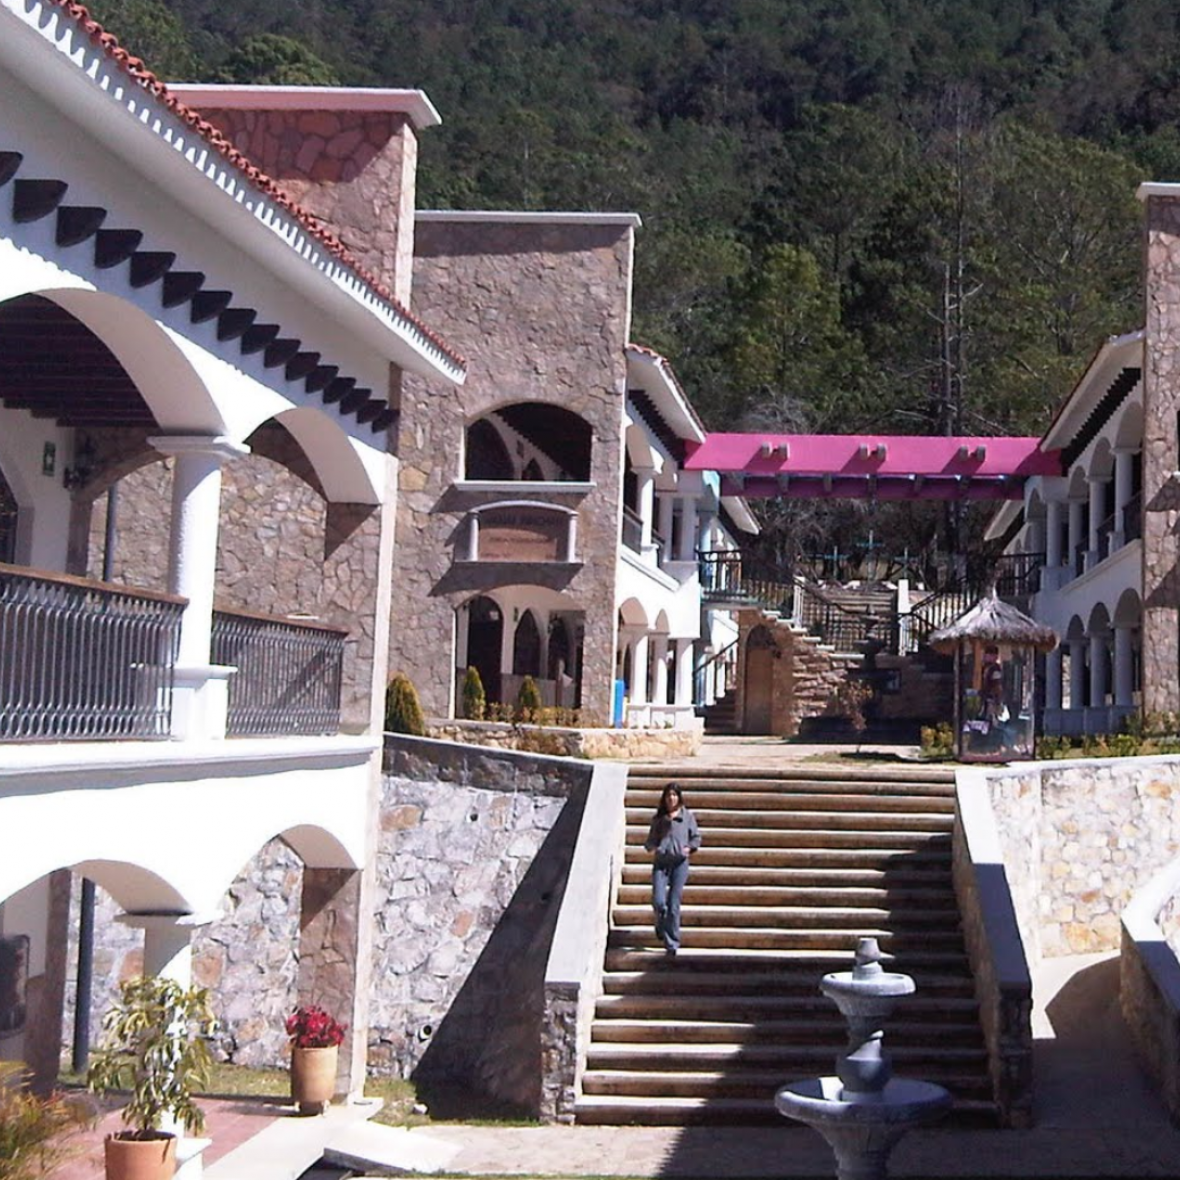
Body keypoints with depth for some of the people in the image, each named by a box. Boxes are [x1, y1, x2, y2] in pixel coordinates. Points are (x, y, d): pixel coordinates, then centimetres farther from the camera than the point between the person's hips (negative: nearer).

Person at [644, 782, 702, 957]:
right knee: (658, 901, -13)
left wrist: (689, 848, -4)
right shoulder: (658, 818, 12)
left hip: (680, 863, -1)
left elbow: (696, 837, 13)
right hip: (660, 862, 1)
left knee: (674, 904, -4)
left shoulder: (687, 816, 9)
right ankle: (662, 925, 21)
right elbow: (651, 839, 18)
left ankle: (672, 944, 4)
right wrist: (652, 849, -2)